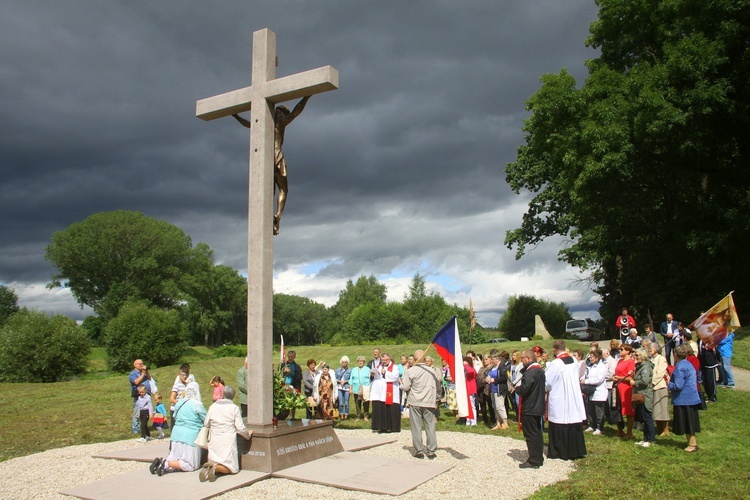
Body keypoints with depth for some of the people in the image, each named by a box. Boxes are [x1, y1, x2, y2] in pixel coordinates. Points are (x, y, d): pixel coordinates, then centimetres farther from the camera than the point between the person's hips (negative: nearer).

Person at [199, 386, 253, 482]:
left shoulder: (213, 406, 4)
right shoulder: (234, 408, -5)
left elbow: (206, 424, 10)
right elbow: (240, 427, -7)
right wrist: (248, 435, 12)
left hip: (214, 440, 3)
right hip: (228, 441, -3)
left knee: (214, 462, 18)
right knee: (232, 468, 4)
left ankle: (208, 468, -16)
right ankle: (215, 468, -24)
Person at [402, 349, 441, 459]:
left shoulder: (410, 371, -8)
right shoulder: (432, 371, 2)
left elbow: (406, 387, -10)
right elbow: (438, 387, 6)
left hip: (415, 402, -2)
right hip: (429, 402, 3)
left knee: (416, 427, 4)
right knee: (430, 426, 8)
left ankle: (419, 451, 5)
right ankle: (431, 451, 9)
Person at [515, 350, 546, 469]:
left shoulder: (530, 371, -21)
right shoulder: (540, 369, 10)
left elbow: (524, 389, -29)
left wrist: (517, 388, -7)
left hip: (529, 408, -10)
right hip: (538, 407, 10)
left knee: (530, 434, -2)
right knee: (537, 433, 16)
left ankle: (533, 461, 4)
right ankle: (539, 459, 24)